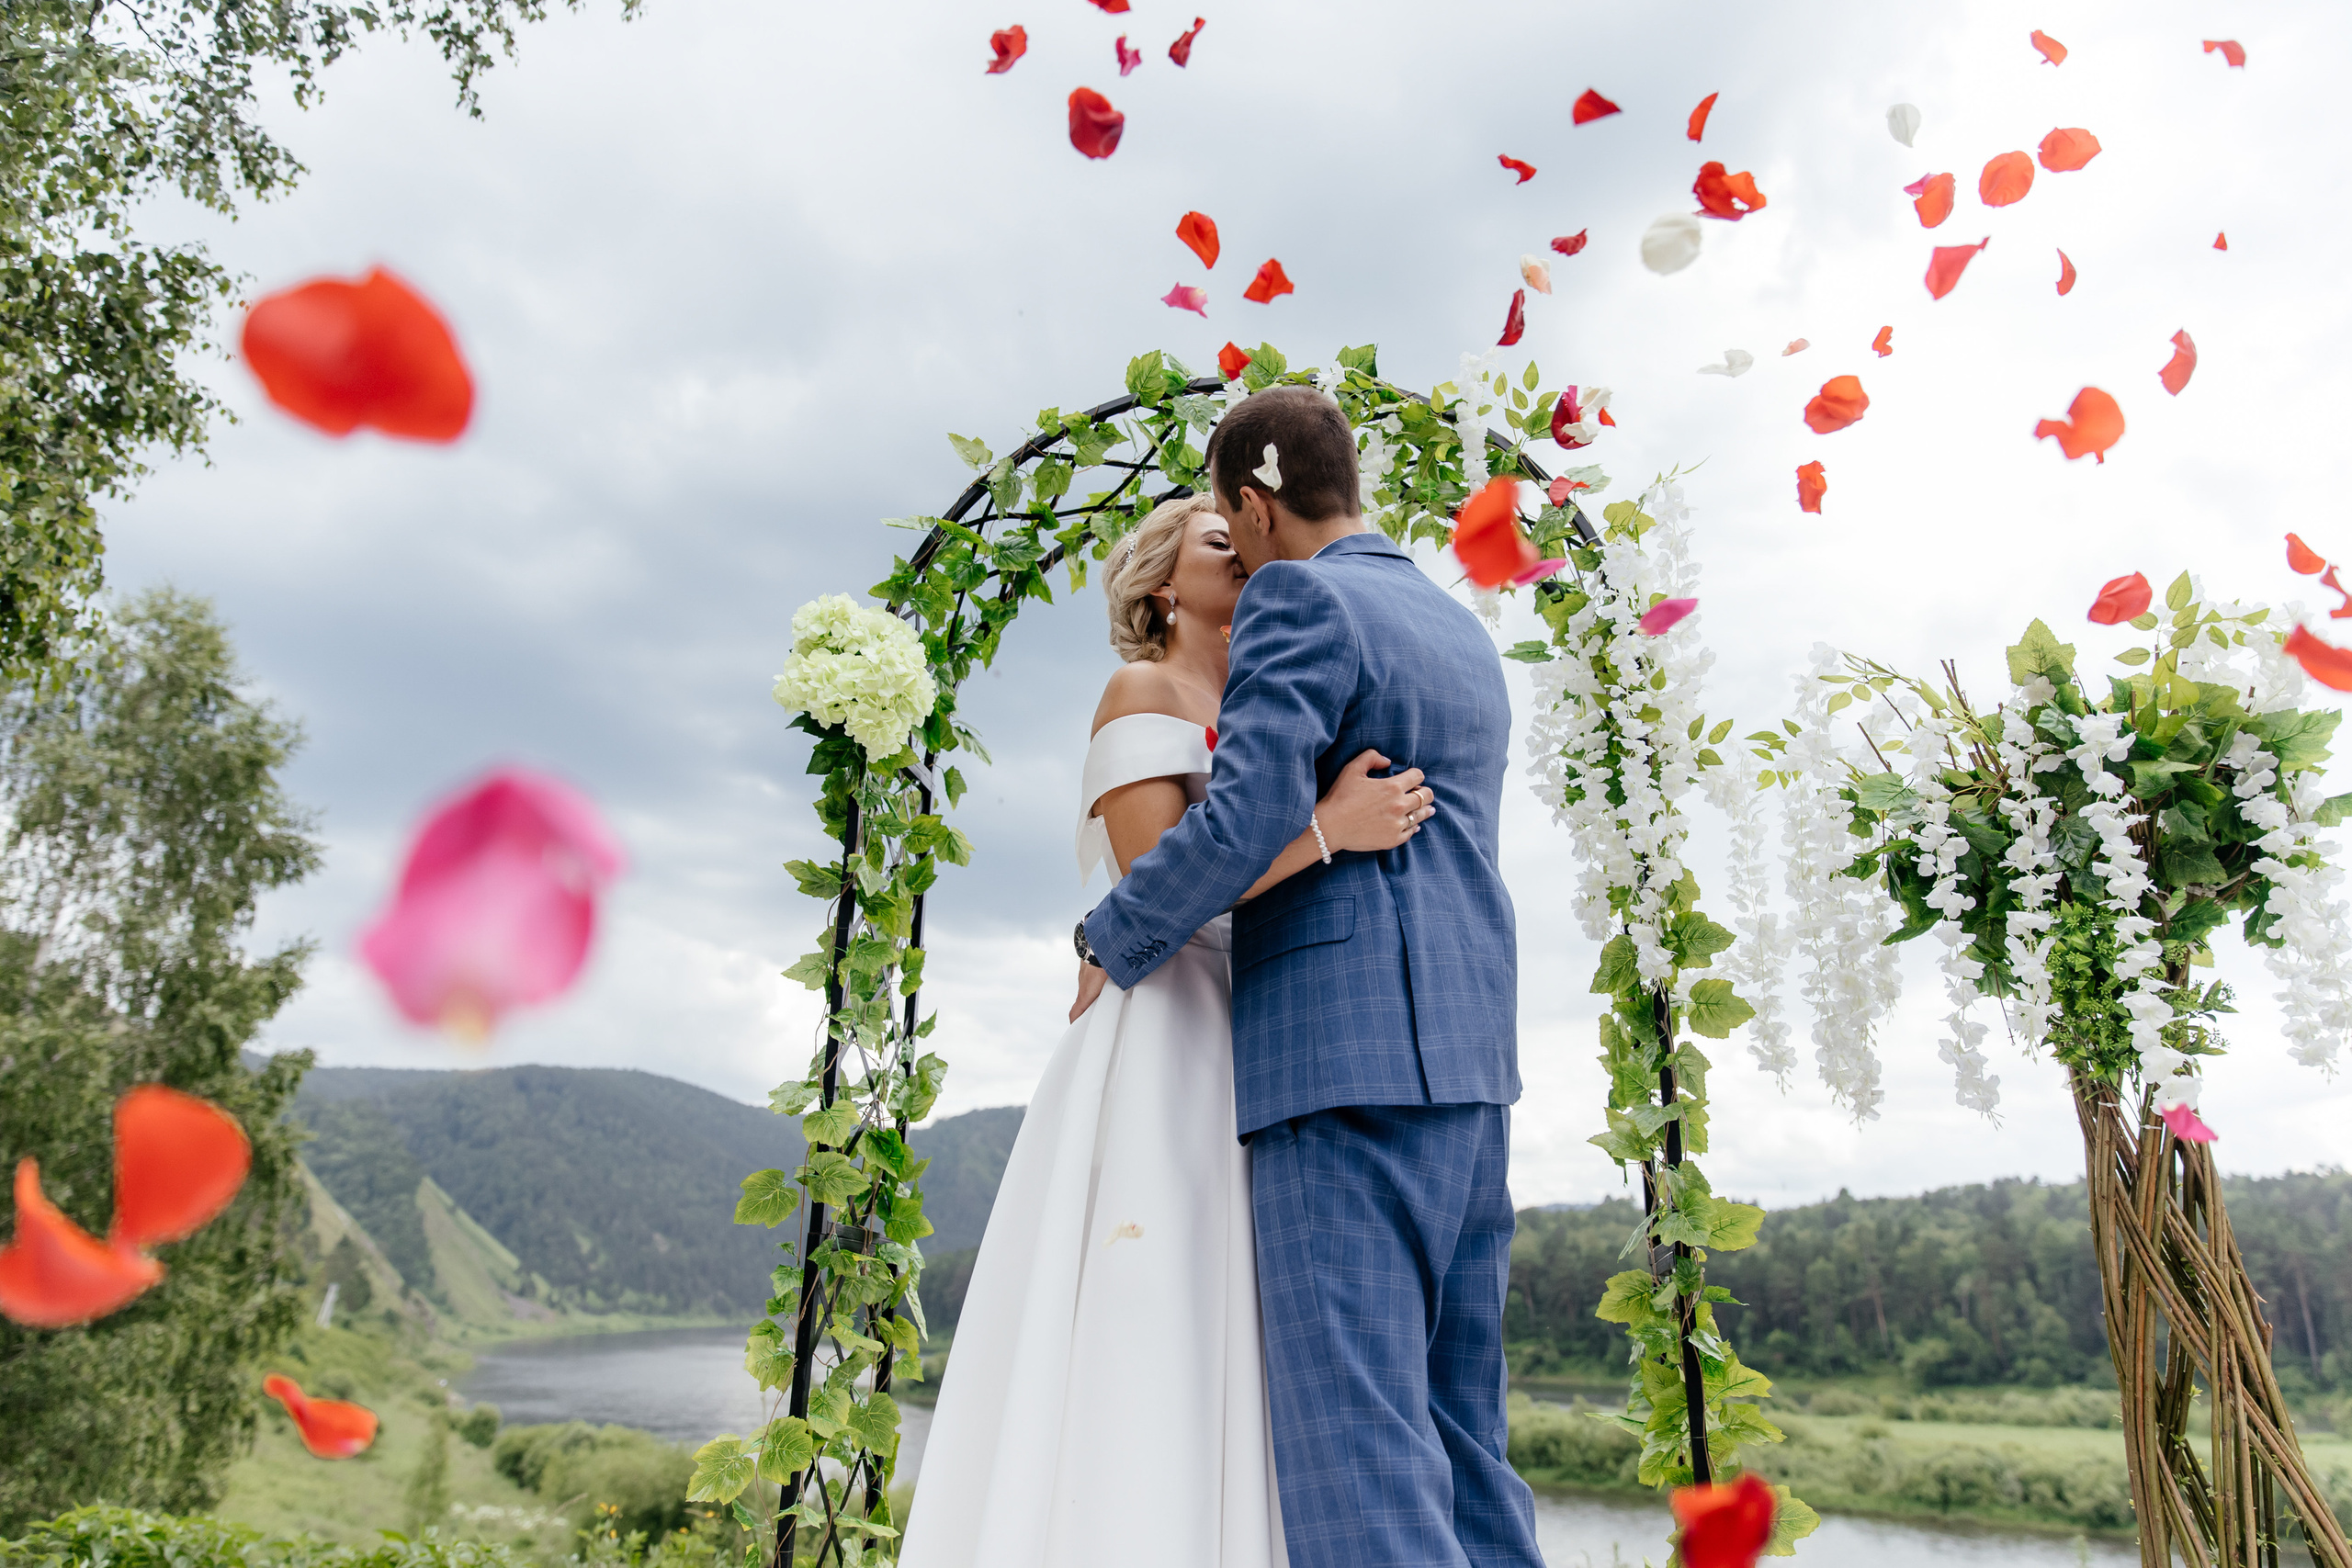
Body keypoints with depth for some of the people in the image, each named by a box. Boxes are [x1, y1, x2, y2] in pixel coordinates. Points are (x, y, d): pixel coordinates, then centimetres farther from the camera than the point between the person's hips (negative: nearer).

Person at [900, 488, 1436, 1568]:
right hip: (1162, 1063, -8)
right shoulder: (1142, 691, 0)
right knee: (1139, 1369, -11)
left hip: (1249, 1075, 8)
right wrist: (1330, 830, -23)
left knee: (1220, 1378, 3)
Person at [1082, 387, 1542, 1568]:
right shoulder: (1465, 632, 22)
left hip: (1343, 1053, -9)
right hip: (1466, 1048, 9)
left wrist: (1112, 945, -2)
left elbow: (1247, 817, -16)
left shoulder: (1299, 600, -5)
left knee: (1354, 1437, -8)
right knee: (1454, 1433, 12)